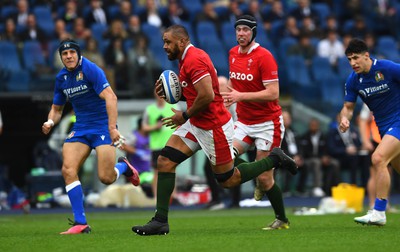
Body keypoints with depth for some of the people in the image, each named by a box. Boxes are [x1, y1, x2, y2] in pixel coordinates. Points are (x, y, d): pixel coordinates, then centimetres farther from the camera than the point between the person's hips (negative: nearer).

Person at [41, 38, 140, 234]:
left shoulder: (90, 70, -14)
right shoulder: (61, 78, 7)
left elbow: (110, 97, -23)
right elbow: (57, 108, 19)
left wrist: (112, 127, -32)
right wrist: (50, 122, -4)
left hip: (103, 126, -6)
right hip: (80, 128, 6)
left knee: (106, 178, -15)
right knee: (68, 170, -15)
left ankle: (124, 167, 23)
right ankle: (80, 223, -9)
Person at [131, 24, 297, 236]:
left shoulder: (194, 60, -21)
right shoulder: (187, 59, 11)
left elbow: (207, 95, -28)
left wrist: (185, 115, -15)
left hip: (214, 126, -10)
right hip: (196, 124, 10)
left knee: (227, 180, 1)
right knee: (165, 161, -2)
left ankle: (274, 159, 17)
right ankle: (160, 221, -2)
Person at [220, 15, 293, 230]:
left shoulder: (264, 56, -15)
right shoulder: (233, 53, 6)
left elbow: (273, 93, -21)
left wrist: (241, 96, -26)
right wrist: (230, 96, 9)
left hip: (267, 122, -6)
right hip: (244, 121, 6)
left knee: (265, 178, -6)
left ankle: (282, 220, 15)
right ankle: (259, 182, 13)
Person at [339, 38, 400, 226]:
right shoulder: (353, 80, -2)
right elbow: (348, 106, 7)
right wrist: (345, 118, -14)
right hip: (384, 127, 7)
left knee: (378, 158, -23)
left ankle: (379, 212, -21)